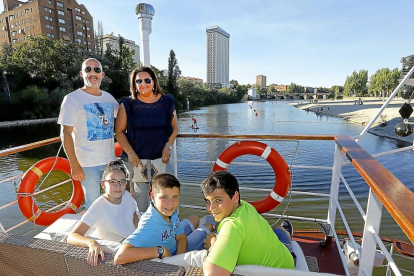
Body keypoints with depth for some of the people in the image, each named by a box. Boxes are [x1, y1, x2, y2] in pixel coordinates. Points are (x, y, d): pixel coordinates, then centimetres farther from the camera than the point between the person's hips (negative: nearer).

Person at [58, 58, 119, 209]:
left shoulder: (108, 97, 8)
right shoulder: (72, 99, -6)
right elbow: (65, 134, -9)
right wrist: (74, 165, -14)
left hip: (110, 160, 5)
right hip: (87, 164, -5)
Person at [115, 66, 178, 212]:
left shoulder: (166, 102, 4)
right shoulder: (128, 104, 0)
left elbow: (174, 128, 10)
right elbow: (119, 131, 1)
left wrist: (168, 146, -3)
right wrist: (130, 153, -8)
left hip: (159, 158, 2)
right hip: (136, 158, -1)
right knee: (140, 192, 4)